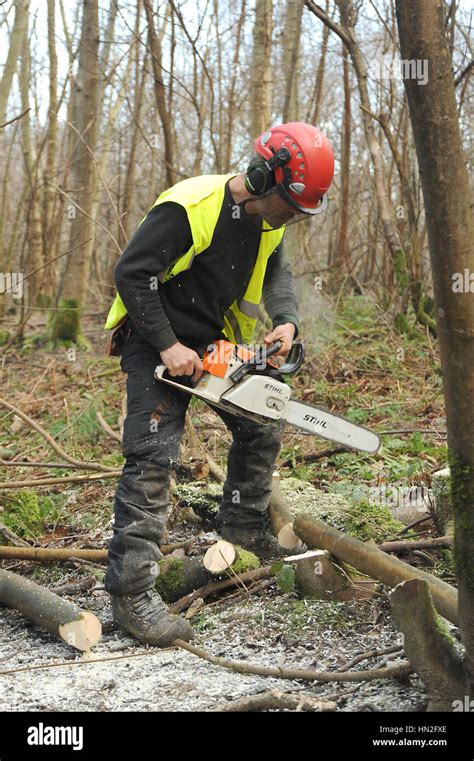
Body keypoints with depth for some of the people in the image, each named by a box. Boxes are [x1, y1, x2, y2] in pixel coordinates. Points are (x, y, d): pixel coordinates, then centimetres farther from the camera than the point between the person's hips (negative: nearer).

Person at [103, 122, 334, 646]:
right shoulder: (189, 207, -27)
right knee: (152, 460, -15)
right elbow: (131, 273, -25)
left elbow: (277, 273, 14)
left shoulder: (268, 219, -2)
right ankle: (131, 593, -15)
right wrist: (168, 346, -26)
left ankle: (242, 527, 34)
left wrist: (286, 320, -6)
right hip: (158, 346, -8)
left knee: (262, 430, 14)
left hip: (218, 345, 8)